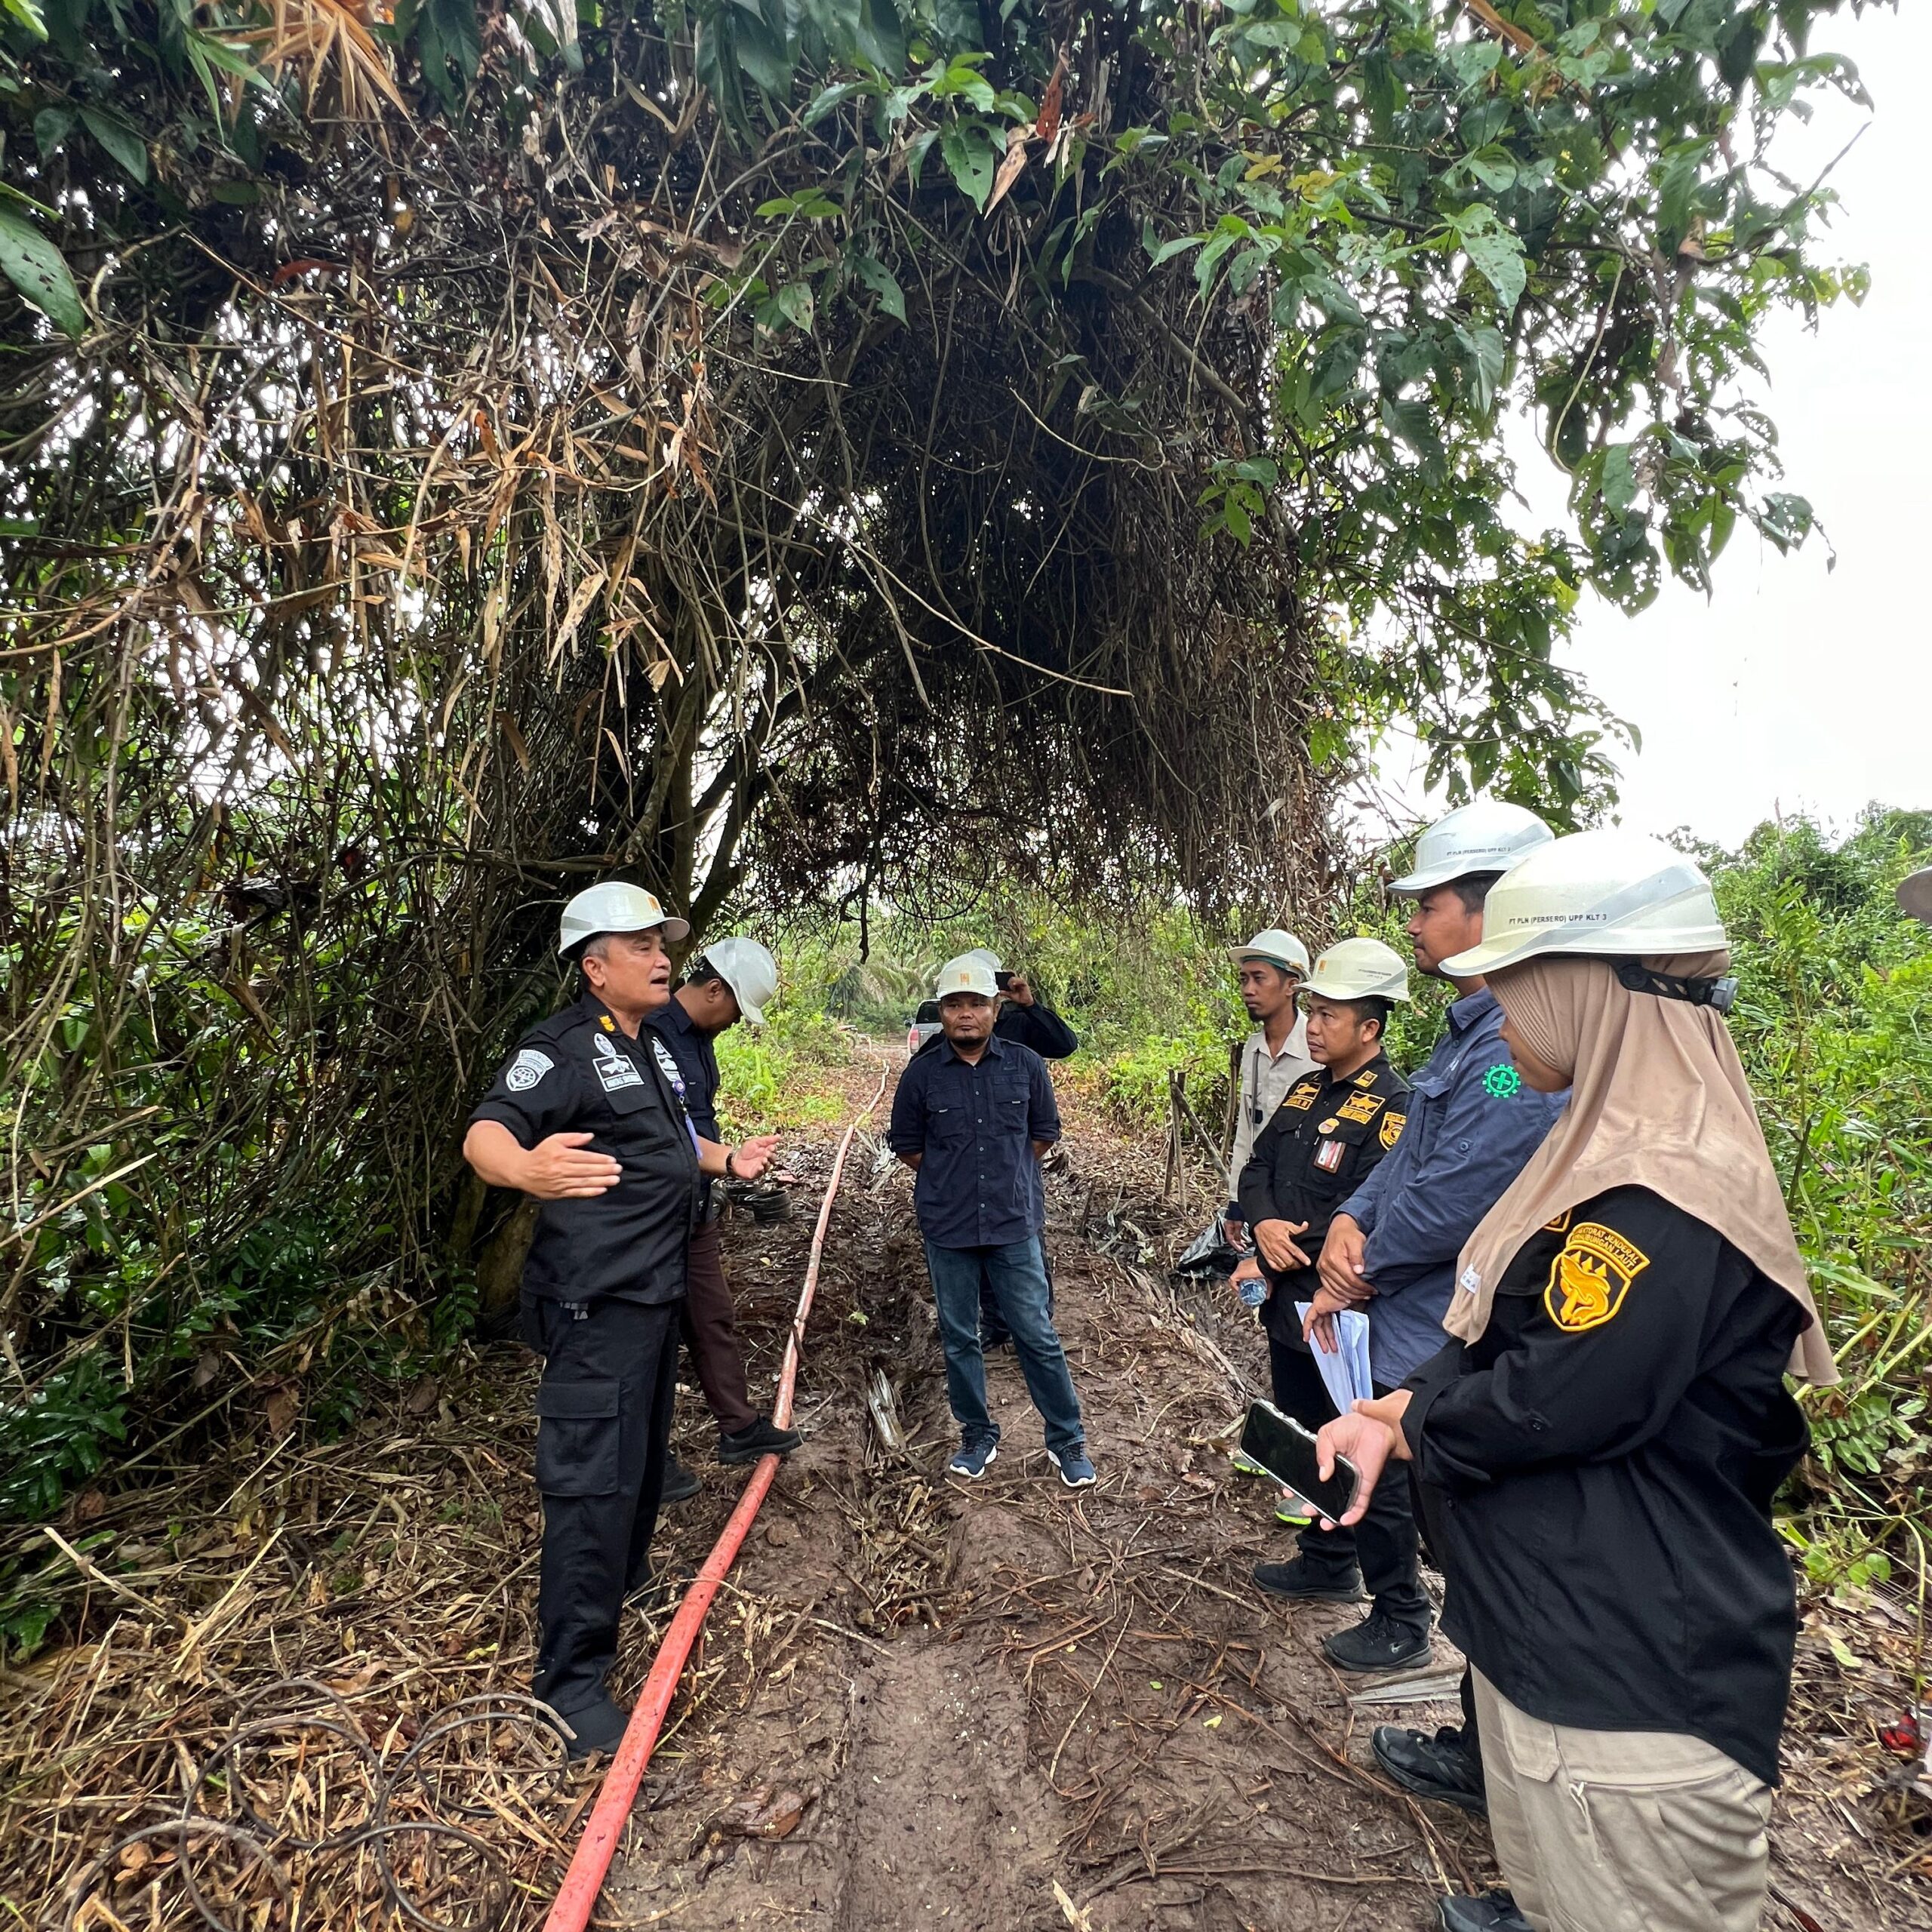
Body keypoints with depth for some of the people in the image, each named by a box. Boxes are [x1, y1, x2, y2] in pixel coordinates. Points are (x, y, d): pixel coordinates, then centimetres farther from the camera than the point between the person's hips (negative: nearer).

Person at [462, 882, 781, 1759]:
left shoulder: (651, 1047, 13)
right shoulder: (564, 1047, -17)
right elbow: (485, 1131, -31)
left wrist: (729, 1159, 19)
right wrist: (525, 1167, -52)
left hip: (657, 1292, 10)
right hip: (597, 1302, -10)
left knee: (645, 1451, 24)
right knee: (594, 1479, -5)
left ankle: (626, 1573, 47)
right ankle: (570, 1679, 8)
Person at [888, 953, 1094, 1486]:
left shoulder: (1025, 1065, -4)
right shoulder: (921, 1074, -5)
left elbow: (1044, 1134, 8)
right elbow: (907, 1145, 6)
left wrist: (1007, 1176, 6)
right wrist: (950, 1180, 3)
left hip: (1014, 1224, -1)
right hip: (947, 1228, 1)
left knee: (1037, 1335, 6)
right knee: (958, 1338, 13)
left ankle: (1067, 1439, 23)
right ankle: (977, 1435, 32)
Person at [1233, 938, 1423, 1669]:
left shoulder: (1393, 1107, -20)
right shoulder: (1306, 1090, 8)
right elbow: (1256, 1167, 8)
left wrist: (1272, 1264, -20)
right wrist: (1264, 1224, -13)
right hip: (1291, 1307, 9)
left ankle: (1402, 1620, 23)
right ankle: (1328, 1564, 44)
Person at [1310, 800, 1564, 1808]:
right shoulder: (1467, 1032, 8)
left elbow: (1450, 1202, -27)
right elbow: (1406, 1156, 11)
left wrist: (1362, 1268, -11)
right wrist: (1348, 1223, -7)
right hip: (1433, 1355, 10)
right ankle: (1486, 1752, 45)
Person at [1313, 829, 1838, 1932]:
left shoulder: (1665, 1203, -29)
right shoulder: (1616, 1151, 5)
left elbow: (1549, 1403, -28)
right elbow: (1502, 1336, 8)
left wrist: (1408, 1426, -10)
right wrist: (1393, 1411, -3)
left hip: (1637, 1662, -9)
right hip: (1561, 1611, 9)